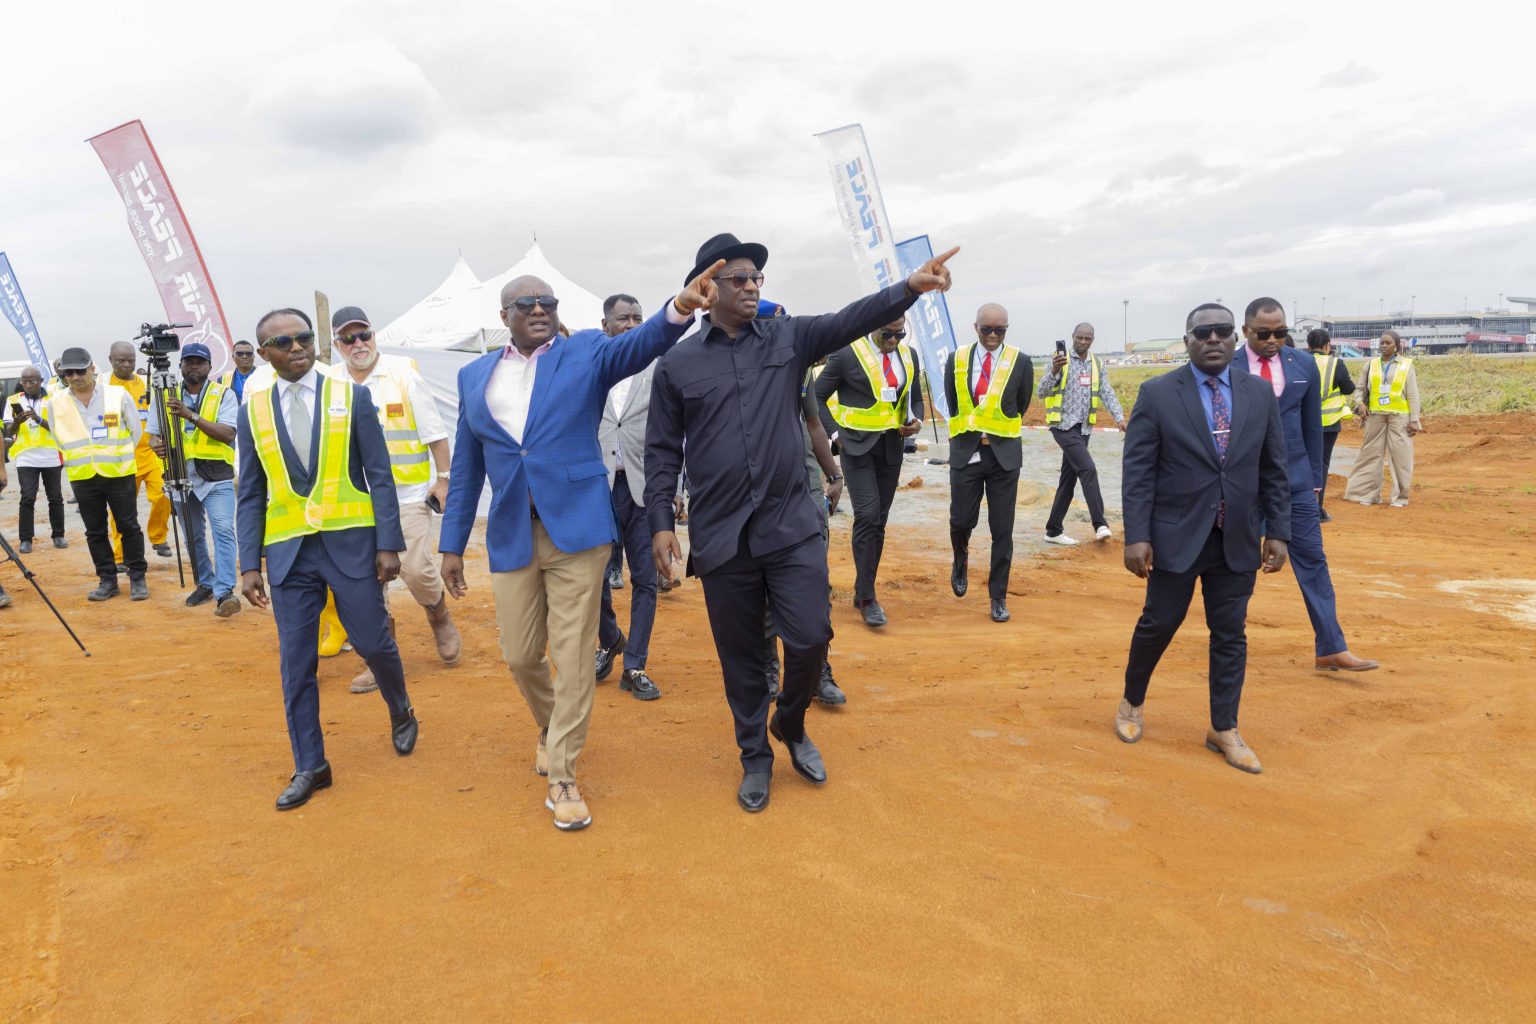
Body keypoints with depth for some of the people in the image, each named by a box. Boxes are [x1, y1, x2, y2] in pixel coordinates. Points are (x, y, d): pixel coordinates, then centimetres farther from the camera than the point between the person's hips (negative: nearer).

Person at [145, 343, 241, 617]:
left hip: (216, 477, -4)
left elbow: (228, 433, -14)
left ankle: (224, 592, -20)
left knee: (223, 530, -18)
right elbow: (153, 433, 13)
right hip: (182, 476, 4)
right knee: (193, 536, 13)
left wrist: (191, 415, -24)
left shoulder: (224, 395, -1)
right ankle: (205, 584, 28)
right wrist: (157, 445, -11)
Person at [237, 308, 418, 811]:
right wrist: (250, 564, 3)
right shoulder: (253, 411, 5)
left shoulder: (351, 396, 0)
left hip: (351, 543, -2)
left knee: (375, 643, 5)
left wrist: (389, 544, -7)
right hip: (288, 552, 2)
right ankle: (309, 766, 20)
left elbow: (380, 476, -1)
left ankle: (401, 714, 36)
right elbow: (250, 496, 8)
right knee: (295, 662, 5)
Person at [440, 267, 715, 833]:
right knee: (521, 655, 11)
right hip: (511, 538, 3)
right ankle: (550, 729, 42)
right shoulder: (475, 375, 11)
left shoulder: (586, 353, 2)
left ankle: (562, 777, 13)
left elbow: (640, 344, -19)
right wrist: (452, 543, 12)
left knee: (573, 655, 0)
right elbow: (466, 466, 13)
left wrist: (680, 306, -40)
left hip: (577, 530, -3)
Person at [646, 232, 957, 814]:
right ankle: (755, 757, 31)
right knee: (739, 656, 10)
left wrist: (909, 288, -24)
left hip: (792, 526, 1)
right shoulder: (678, 364, 2)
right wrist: (662, 523, -2)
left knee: (810, 640, -2)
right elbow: (662, 451, 4)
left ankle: (791, 725, 30)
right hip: (720, 537, -1)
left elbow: (848, 323, -9)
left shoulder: (787, 339, 6)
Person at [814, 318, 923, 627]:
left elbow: (915, 398, 19)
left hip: (891, 446, 5)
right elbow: (817, 396, -2)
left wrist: (916, 421, -1)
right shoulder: (847, 353, -8)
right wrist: (834, 431, -11)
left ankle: (862, 592, 21)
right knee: (867, 516, -15)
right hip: (857, 445, -5)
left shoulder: (907, 356, 8)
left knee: (879, 521, 8)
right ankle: (867, 598, -7)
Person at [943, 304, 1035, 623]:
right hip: (966, 452, 1)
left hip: (1003, 454, -1)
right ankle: (961, 560, 37)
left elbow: (1021, 407, 9)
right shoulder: (956, 360, 1)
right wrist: (970, 430, 11)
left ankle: (998, 597, 13)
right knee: (960, 521, 3)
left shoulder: (1021, 362, -3)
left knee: (1002, 530, 1)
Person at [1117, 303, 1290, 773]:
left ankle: (1224, 729, 22)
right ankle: (1132, 702, 32)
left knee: (1230, 634, 9)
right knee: (1159, 624, 8)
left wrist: (1278, 531, 3)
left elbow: (1274, 469, 8)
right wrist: (1136, 536, -13)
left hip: (1237, 540, 3)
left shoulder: (1260, 393, 4)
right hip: (1176, 536, -3)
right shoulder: (1157, 394, -6)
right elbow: (1137, 472, -8)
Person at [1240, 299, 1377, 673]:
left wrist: (1315, 479, 7)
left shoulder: (1304, 366, 3)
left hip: (1294, 479, 3)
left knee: (1312, 559, 2)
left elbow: (1312, 426, 9)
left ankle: (1331, 649, 6)